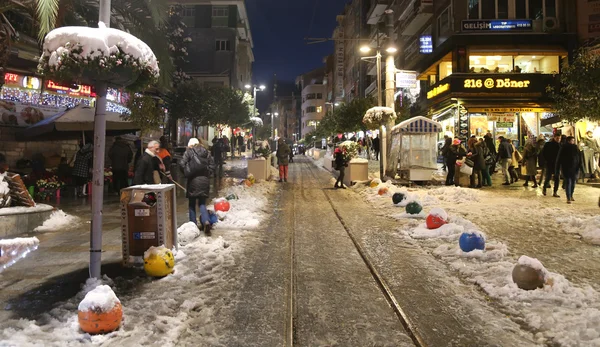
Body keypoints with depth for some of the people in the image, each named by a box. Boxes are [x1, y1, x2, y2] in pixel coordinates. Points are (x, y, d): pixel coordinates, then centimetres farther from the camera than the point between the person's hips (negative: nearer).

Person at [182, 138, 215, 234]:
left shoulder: (189, 152, -2)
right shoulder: (206, 152, 9)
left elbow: (183, 164, -8)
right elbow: (212, 165, 8)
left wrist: (187, 174, 5)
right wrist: (208, 174, 11)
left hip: (193, 180, -3)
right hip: (205, 180, 3)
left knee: (192, 204, 10)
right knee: (202, 203, 8)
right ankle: (206, 221, -13)